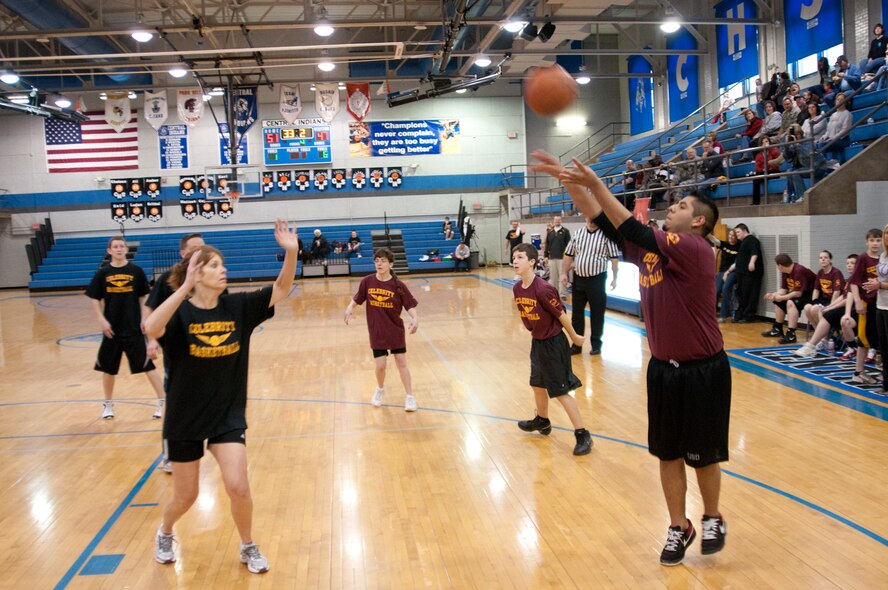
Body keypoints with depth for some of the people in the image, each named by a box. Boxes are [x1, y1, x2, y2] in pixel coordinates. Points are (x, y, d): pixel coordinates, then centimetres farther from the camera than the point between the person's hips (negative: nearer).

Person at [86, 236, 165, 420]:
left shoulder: (136, 271, -2)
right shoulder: (102, 273, 2)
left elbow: (143, 297, 2)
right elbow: (94, 299, 5)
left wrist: (144, 318, -5)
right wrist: (101, 320, -5)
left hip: (133, 327, -2)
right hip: (112, 327, 2)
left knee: (146, 364, -2)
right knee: (108, 367, 12)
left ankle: (163, 402, 5)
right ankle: (108, 404, 29)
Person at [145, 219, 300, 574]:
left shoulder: (238, 307, -6)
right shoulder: (181, 312, -16)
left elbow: (281, 289, -11)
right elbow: (151, 329, -38)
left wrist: (291, 252, -28)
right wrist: (185, 287, -46)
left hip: (228, 416, 2)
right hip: (185, 419, -2)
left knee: (238, 488, -8)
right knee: (186, 496, 13)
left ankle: (248, 548, 20)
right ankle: (165, 534, 47)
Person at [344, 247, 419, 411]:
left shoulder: (398, 285, -12)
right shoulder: (367, 282, -7)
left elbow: (410, 305, -10)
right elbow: (357, 299, 4)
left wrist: (415, 318, -28)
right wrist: (350, 307, -16)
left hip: (396, 330, -1)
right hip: (377, 332, 1)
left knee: (401, 362, 1)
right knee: (380, 365, 3)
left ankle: (410, 397, 15)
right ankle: (380, 389, 35)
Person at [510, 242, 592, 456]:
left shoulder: (543, 289, -27)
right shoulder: (517, 289, -3)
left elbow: (560, 314, -16)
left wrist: (574, 337, -5)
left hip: (553, 343, -8)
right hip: (537, 342, 8)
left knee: (560, 391, -4)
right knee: (538, 384, 23)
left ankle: (583, 435, 5)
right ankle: (542, 421, 46)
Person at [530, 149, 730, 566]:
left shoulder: (695, 248, -18)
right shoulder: (648, 247, 3)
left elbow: (633, 229, -28)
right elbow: (604, 221, -1)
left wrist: (595, 184, -30)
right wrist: (572, 183, -12)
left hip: (703, 371, -6)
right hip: (663, 368, 6)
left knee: (704, 455, 10)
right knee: (668, 453, 12)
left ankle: (712, 520, 33)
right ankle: (679, 527, 27)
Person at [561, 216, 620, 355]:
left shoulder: (606, 235, -6)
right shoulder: (577, 234, 6)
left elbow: (614, 257, -6)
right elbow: (568, 255, 12)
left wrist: (614, 278, -10)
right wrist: (565, 273, 7)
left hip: (597, 279, -4)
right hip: (578, 278, 4)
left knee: (597, 313, 5)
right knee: (577, 312, 8)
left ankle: (596, 344, 17)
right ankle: (576, 344, 17)